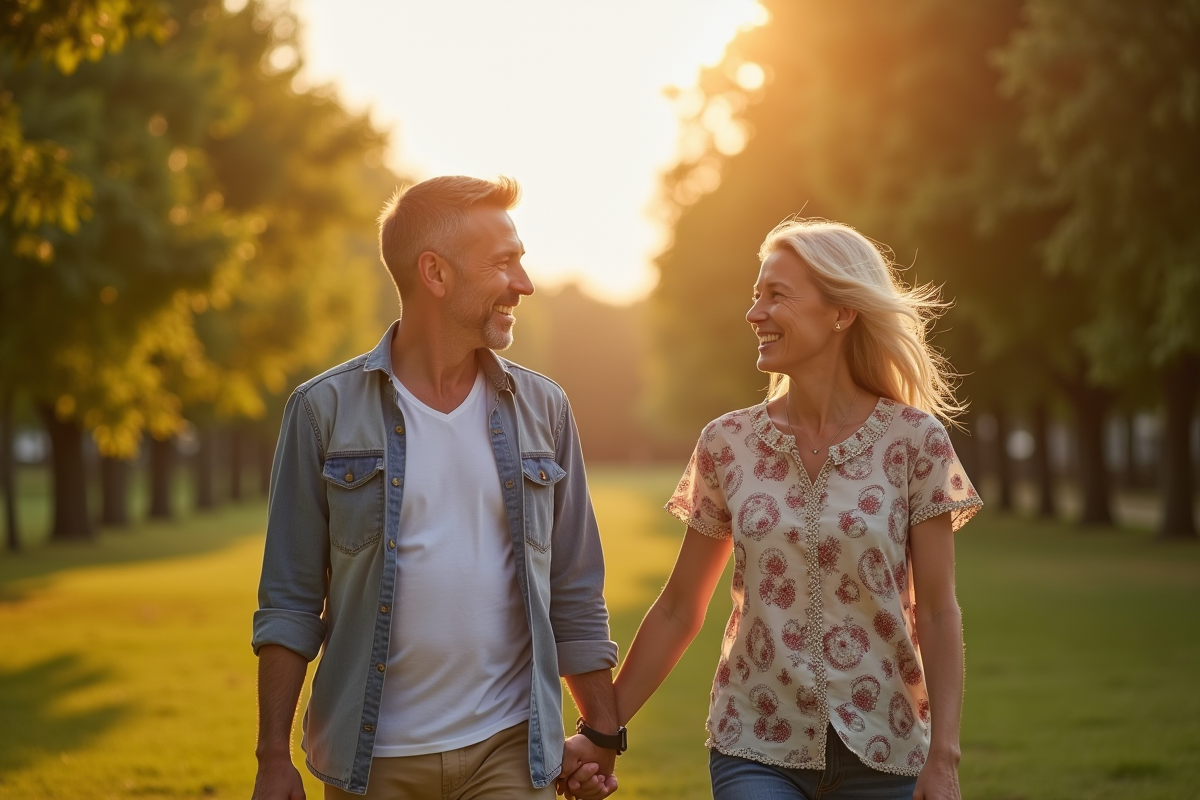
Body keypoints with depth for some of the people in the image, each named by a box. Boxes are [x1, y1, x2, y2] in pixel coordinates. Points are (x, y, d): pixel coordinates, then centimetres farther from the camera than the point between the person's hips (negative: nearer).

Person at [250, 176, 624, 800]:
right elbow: (289, 601, -1)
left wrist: (603, 735, 10)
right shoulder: (324, 410, -2)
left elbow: (575, 596, 11)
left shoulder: (542, 409, 5)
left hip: (509, 750, 2)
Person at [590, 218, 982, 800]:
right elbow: (678, 610, 7)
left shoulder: (914, 441, -4)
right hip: (756, 752, 1)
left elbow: (937, 612, -5)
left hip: (881, 752, -1)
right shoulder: (727, 444, 1)